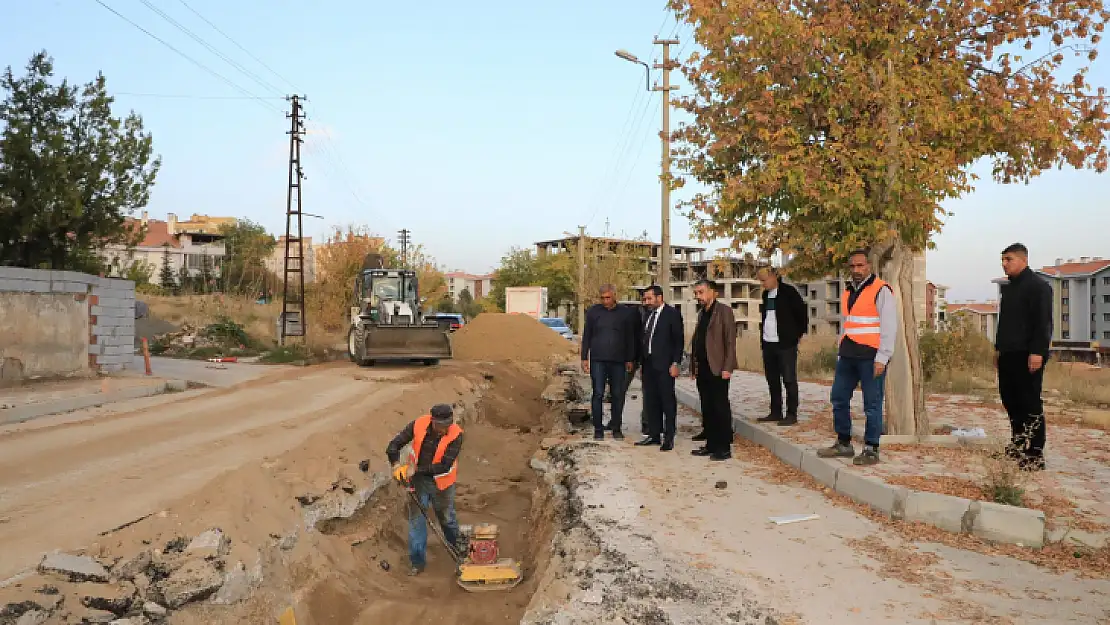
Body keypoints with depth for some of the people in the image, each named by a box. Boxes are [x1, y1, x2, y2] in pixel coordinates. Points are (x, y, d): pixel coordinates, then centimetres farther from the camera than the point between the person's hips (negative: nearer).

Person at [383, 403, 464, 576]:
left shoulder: (455, 435, -25)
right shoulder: (418, 425, -19)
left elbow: (445, 466, -27)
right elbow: (394, 445, -10)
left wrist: (417, 469, -27)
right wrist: (396, 464, -27)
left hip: (441, 483, -1)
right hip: (418, 480, 1)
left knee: (446, 517, 18)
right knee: (416, 518, 6)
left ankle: (456, 546, 47)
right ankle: (417, 562, 18)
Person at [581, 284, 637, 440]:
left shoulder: (624, 313, 6)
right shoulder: (593, 312, 5)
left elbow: (630, 338, 12)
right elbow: (586, 336, 8)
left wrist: (629, 359, 10)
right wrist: (584, 358, 3)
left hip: (618, 361, 1)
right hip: (598, 360, -1)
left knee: (618, 395, 4)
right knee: (598, 394, -4)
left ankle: (616, 428, 15)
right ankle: (598, 429, 3)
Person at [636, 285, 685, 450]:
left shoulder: (672, 314, -5)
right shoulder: (648, 315, 15)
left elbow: (678, 340, -7)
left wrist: (675, 364, -13)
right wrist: (642, 364, 14)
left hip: (664, 365, -7)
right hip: (648, 365, 7)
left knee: (668, 401, -1)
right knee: (650, 401, 9)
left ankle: (668, 438, 3)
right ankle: (654, 435, 17)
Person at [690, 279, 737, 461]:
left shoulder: (724, 311, -6)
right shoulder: (701, 314, 17)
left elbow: (730, 341, -11)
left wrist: (727, 368, -16)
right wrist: (694, 367, 12)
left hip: (717, 369, -7)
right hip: (702, 369, 8)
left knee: (721, 408, -2)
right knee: (707, 409, 10)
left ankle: (724, 448, 3)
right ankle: (711, 445, 18)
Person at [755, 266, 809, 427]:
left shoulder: (788, 292, -9)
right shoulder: (766, 294, 13)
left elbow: (802, 312, -6)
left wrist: (799, 333, -1)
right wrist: (762, 336, 14)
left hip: (786, 343, -7)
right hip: (768, 343, 7)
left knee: (789, 379, -3)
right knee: (772, 380, 11)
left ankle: (792, 415, 1)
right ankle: (775, 413, 19)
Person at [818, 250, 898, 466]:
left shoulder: (881, 291, -6)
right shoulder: (848, 292, 18)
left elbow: (889, 327, -11)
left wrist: (881, 358, -16)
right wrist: (840, 353, 19)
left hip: (871, 357, -8)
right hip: (848, 356, 8)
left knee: (872, 404, -2)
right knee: (839, 399, 11)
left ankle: (871, 450, 6)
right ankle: (843, 444, 22)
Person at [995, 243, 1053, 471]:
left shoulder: (1038, 286, -9)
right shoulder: (1008, 287, 18)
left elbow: (1043, 322, -16)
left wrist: (1037, 352, -22)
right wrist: (999, 348, 21)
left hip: (1027, 356, -9)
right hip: (1008, 355, 9)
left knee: (1030, 402, -7)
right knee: (1009, 398, 12)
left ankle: (1036, 454, -3)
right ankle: (1019, 444, 23)